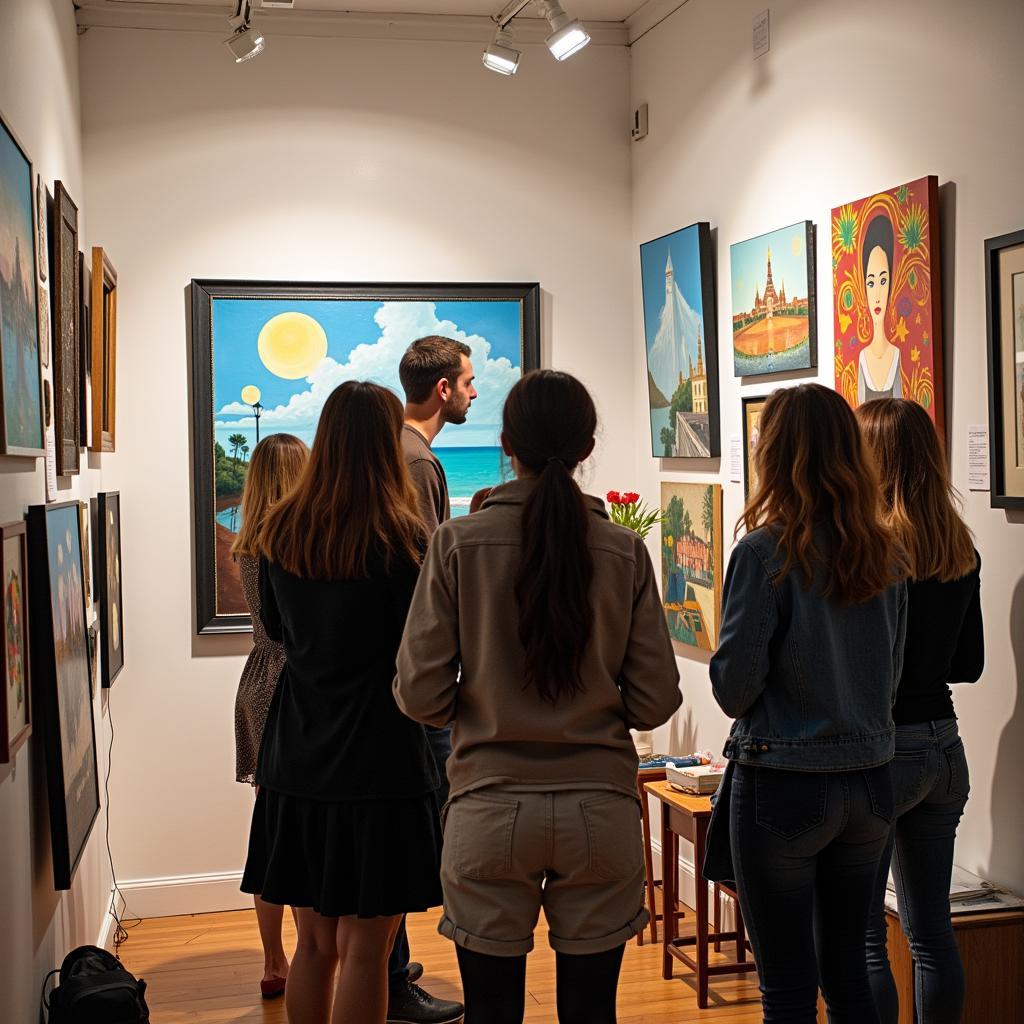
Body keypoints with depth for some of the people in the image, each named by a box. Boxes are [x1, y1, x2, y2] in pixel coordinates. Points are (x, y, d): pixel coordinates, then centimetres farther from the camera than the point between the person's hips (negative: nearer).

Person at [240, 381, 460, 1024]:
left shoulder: (281, 531, 3)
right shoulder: (399, 537, -13)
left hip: (297, 759, 5)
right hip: (377, 759, -5)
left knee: (314, 943, 16)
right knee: (363, 951, 3)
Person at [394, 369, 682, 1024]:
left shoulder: (459, 543, -6)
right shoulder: (625, 552, -3)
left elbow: (421, 693, -7)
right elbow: (656, 700, -1)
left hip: (490, 809, -1)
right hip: (601, 807, 1)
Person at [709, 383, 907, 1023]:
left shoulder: (765, 551, -15)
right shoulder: (883, 554, 3)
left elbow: (734, 687, -13)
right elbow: (890, 673, 12)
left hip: (782, 784, -6)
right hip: (869, 783, 6)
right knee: (847, 970, 18)